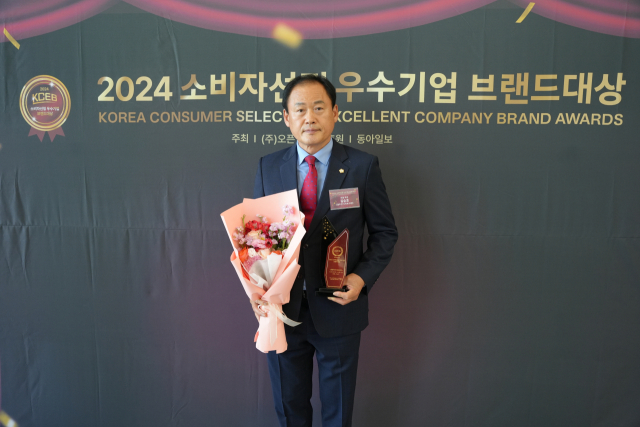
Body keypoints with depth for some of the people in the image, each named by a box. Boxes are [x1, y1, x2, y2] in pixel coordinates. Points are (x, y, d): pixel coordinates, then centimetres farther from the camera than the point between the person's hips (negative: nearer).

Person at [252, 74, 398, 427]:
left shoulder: (362, 166, -6)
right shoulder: (268, 167, 1)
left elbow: (385, 232, -1)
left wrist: (362, 276, -16)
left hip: (338, 308, -1)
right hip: (282, 308, 2)